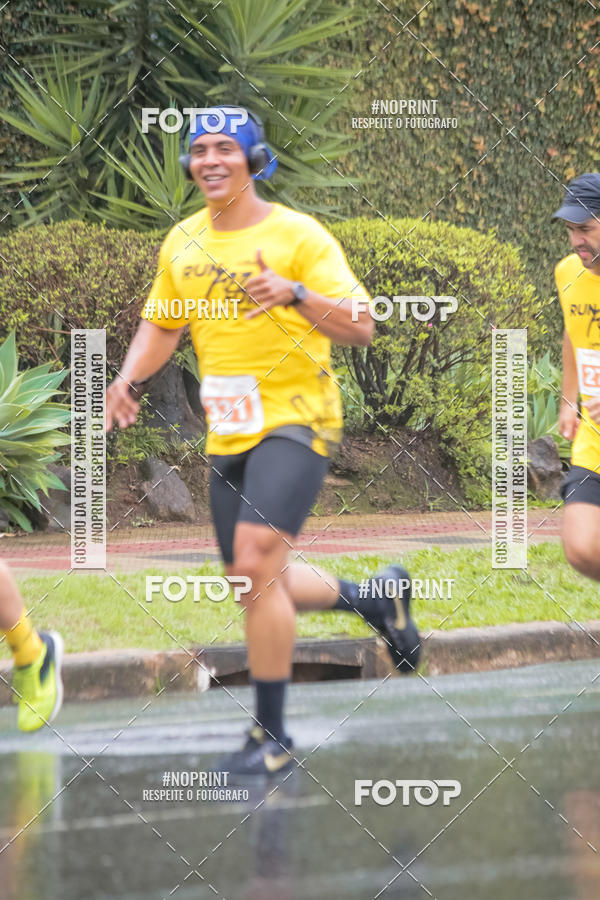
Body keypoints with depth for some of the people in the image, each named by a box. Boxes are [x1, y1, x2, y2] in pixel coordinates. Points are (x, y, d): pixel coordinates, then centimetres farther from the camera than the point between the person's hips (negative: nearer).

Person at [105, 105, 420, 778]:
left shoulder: (297, 235, -10)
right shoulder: (182, 243, 9)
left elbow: (360, 326, -16)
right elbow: (161, 324, 23)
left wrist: (295, 293, -33)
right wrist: (129, 379, 4)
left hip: (295, 418, -7)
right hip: (227, 433, 7)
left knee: (256, 564, -22)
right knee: (255, 584, 11)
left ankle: (271, 735, -14)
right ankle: (378, 597, 37)